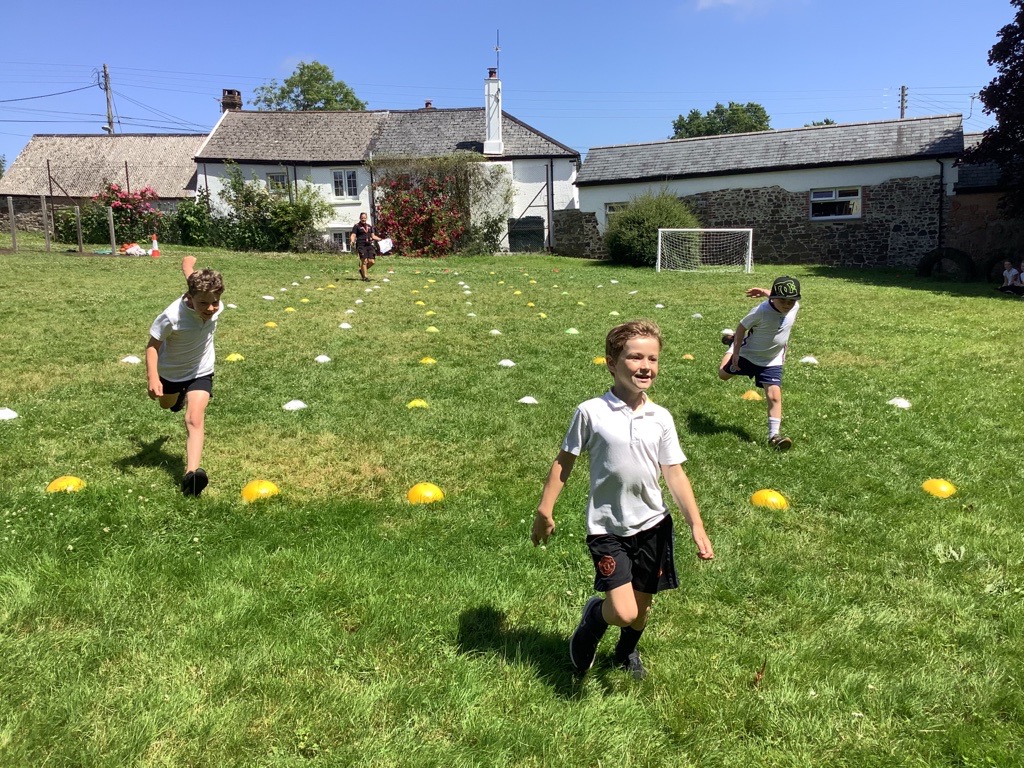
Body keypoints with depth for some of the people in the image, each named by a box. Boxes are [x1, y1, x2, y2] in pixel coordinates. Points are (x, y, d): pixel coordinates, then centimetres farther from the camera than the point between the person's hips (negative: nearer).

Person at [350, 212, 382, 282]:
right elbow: (353, 235, -4)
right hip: (361, 245, -5)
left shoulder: (370, 226, 19)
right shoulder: (357, 226, 4)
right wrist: (352, 241, -23)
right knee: (364, 261, -11)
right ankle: (365, 277, -1)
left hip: (369, 245, 5)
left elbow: (373, 236, 22)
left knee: (372, 261, -4)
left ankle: (362, 270, 22)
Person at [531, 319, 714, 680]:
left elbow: (675, 475, 1)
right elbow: (564, 461, -4)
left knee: (643, 605, 18)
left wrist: (696, 526, -4)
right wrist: (544, 510, -2)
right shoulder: (591, 412, -12)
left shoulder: (661, 418, -3)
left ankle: (627, 653, 51)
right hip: (607, 528, -4)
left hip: (651, 525, 4)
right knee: (623, 612, -15)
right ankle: (594, 615, 23)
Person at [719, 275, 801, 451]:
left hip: (772, 361, 2)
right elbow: (742, 326, -15)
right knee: (723, 374, 19)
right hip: (748, 354, -2)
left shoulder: (795, 307, -15)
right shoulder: (761, 311, -28)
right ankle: (732, 342, 45)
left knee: (774, 396, -10)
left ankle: (774, 434, -4)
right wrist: (735, 353, -15)